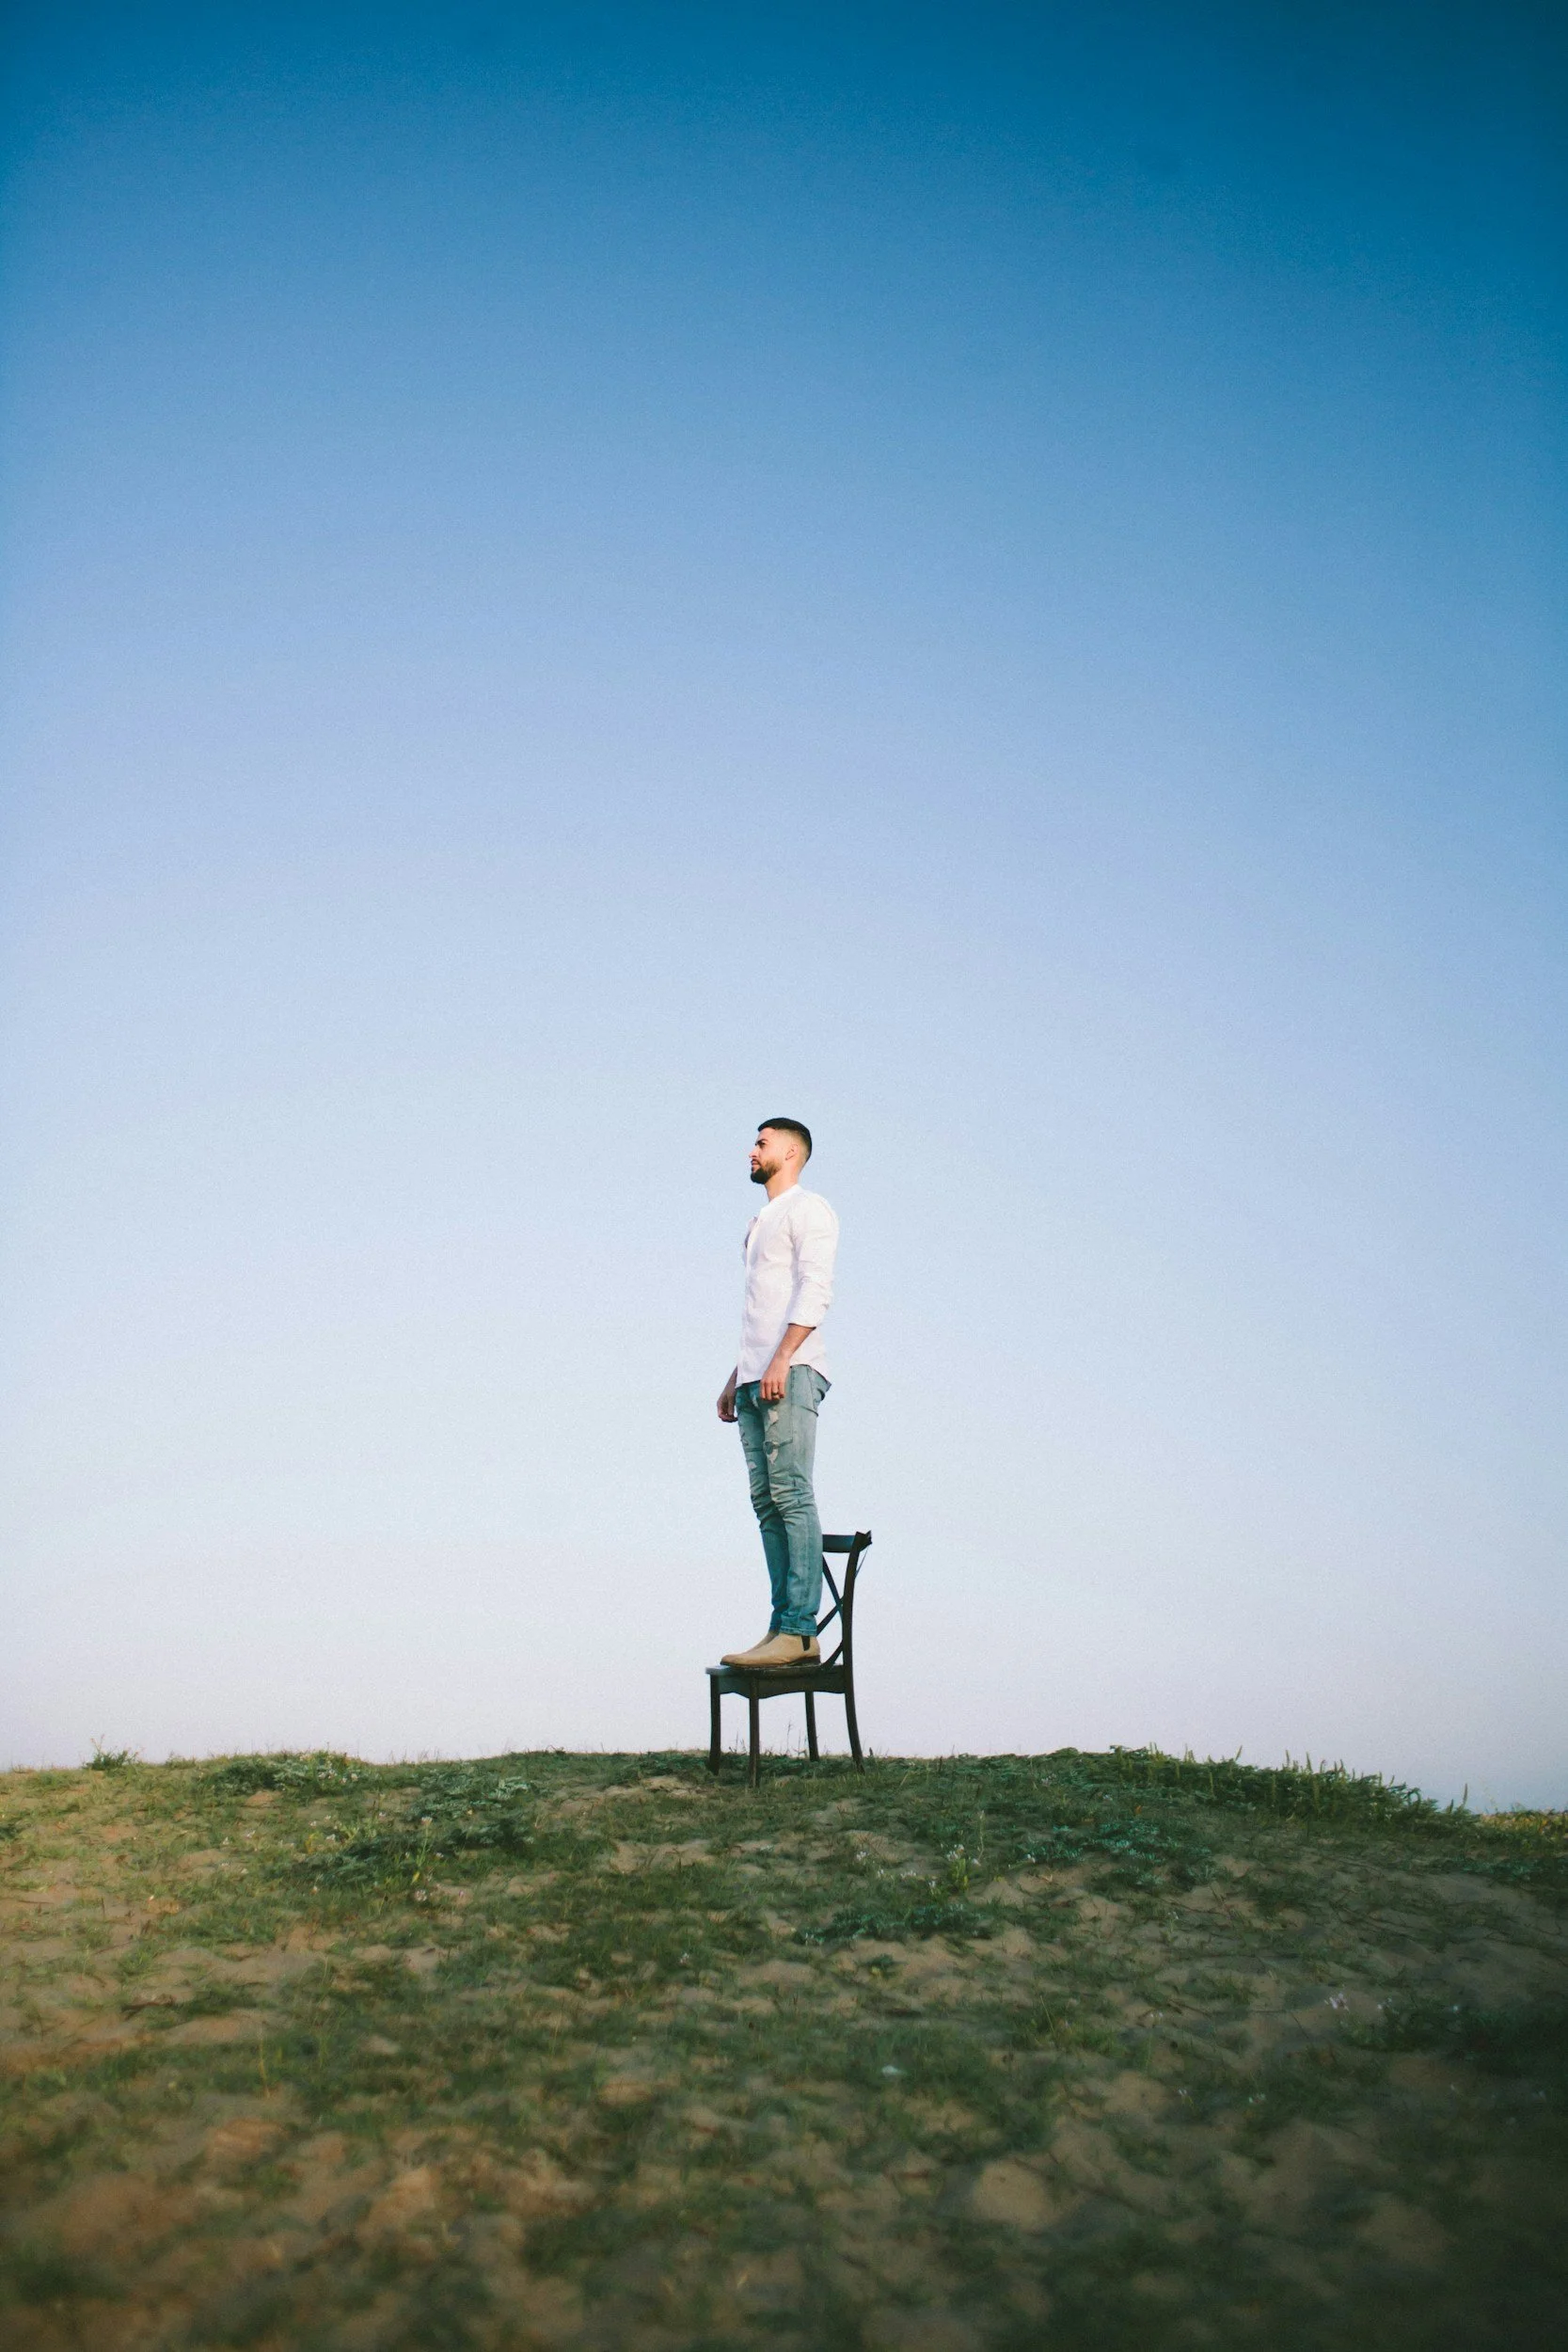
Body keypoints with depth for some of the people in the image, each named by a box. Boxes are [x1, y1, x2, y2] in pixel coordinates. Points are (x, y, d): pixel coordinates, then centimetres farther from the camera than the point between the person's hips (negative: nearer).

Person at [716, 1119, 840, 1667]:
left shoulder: (807, 1209, 1)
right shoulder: (761, 1222, 28)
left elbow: (815, 1290, -12)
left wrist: (781, 1359, -21)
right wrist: (736, 1378, 23)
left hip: (790, 1373, -9)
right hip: (755, 1378, 9)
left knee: (791, 1494, -14)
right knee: (767, 1501, 3)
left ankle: (800, 1631, -18)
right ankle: (784, 1626, 1)